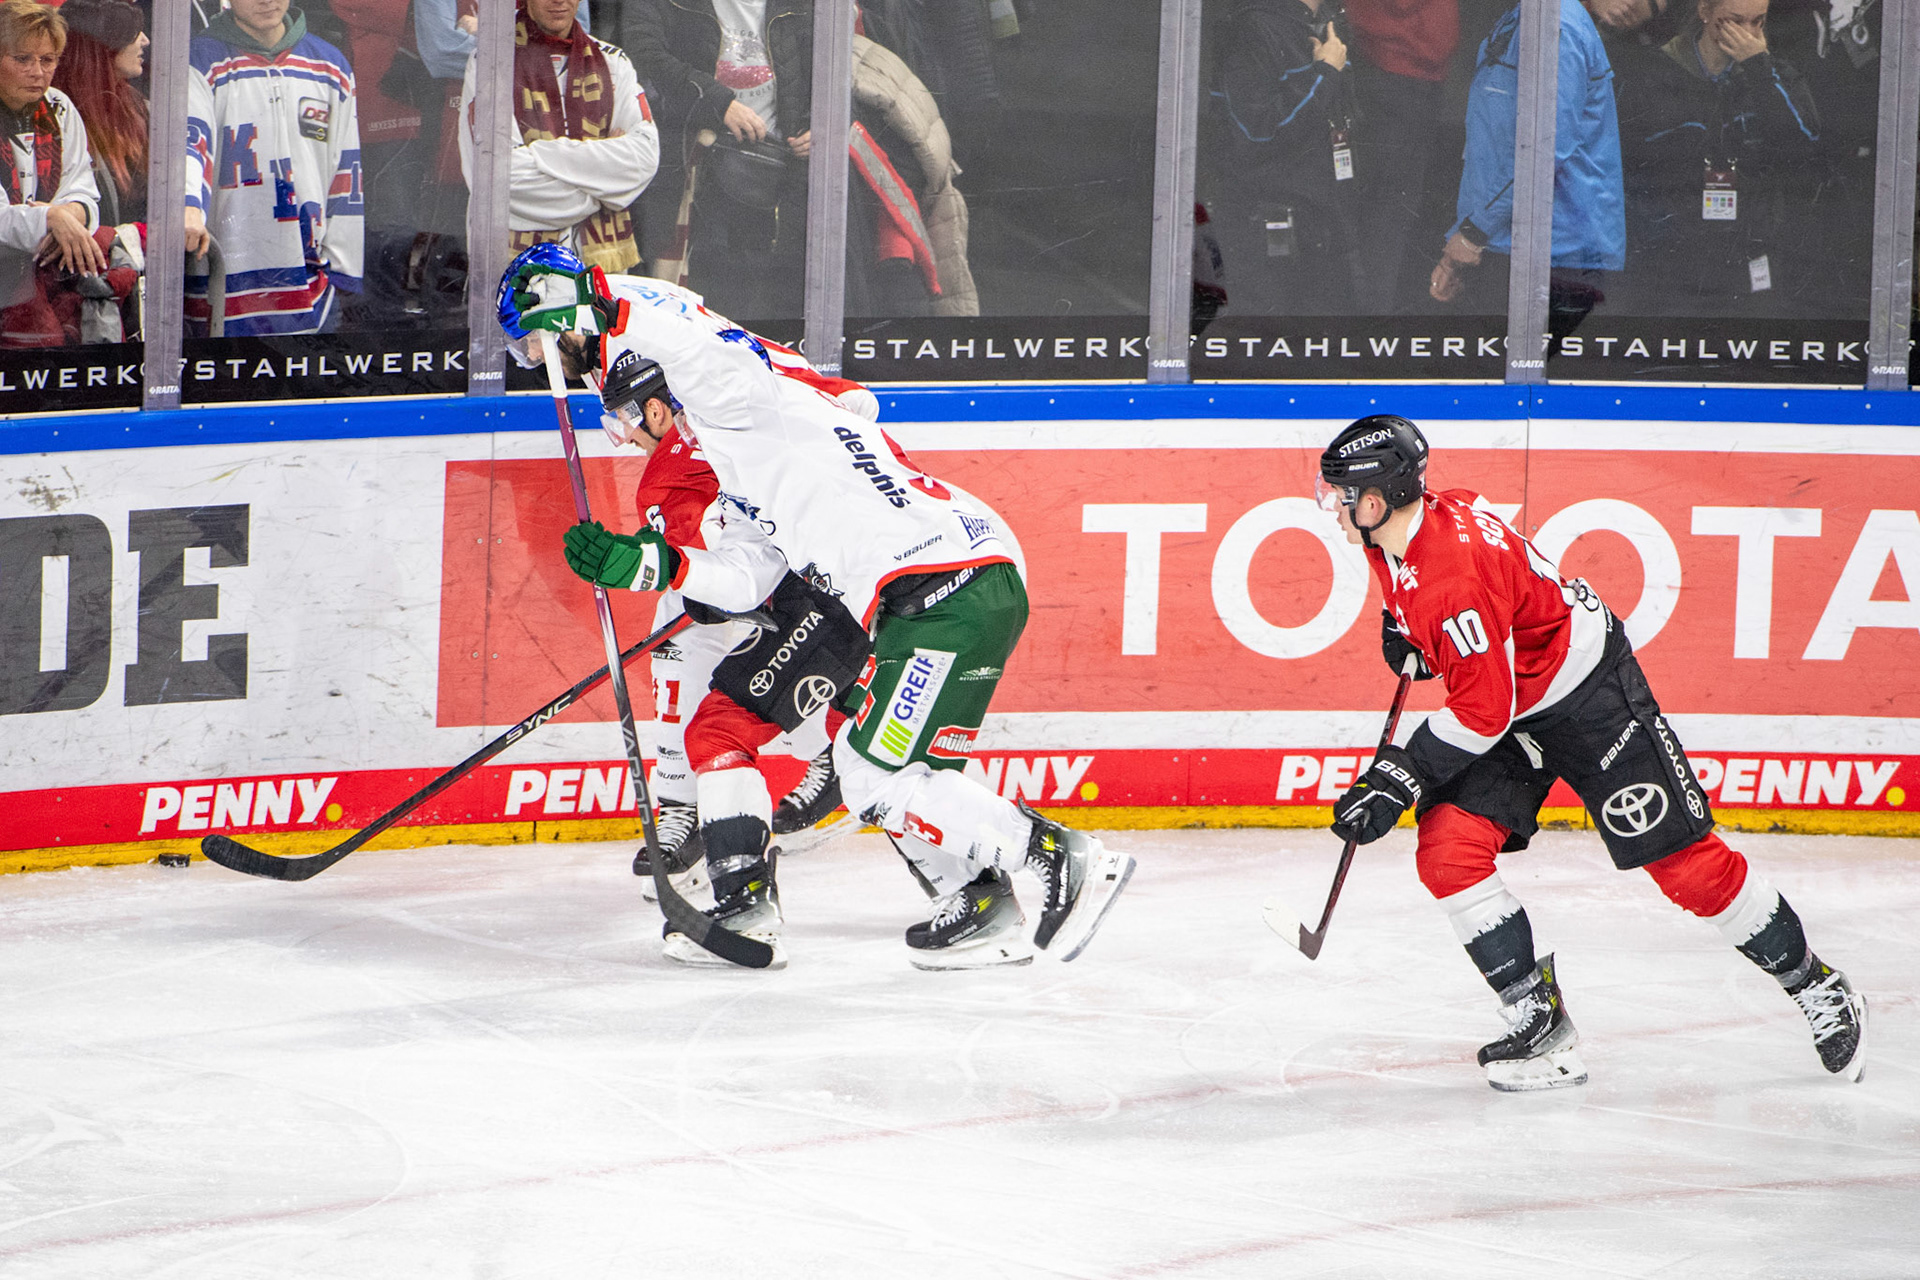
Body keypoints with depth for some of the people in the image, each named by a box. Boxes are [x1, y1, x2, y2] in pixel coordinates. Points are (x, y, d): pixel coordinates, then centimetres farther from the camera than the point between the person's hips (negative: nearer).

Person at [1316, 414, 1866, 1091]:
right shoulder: (1401, 531, -5)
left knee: (1684, 861, -5)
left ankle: (1813, 984, 14)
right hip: (1510, 708, 9)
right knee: (1447, 851, -10)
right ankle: (1542, 1029, -6)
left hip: (1587, 695, -9)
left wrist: (1400, 781, -26)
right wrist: (1406, 630, 12)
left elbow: (1482, 711, -31)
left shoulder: (1451, 579, -34)